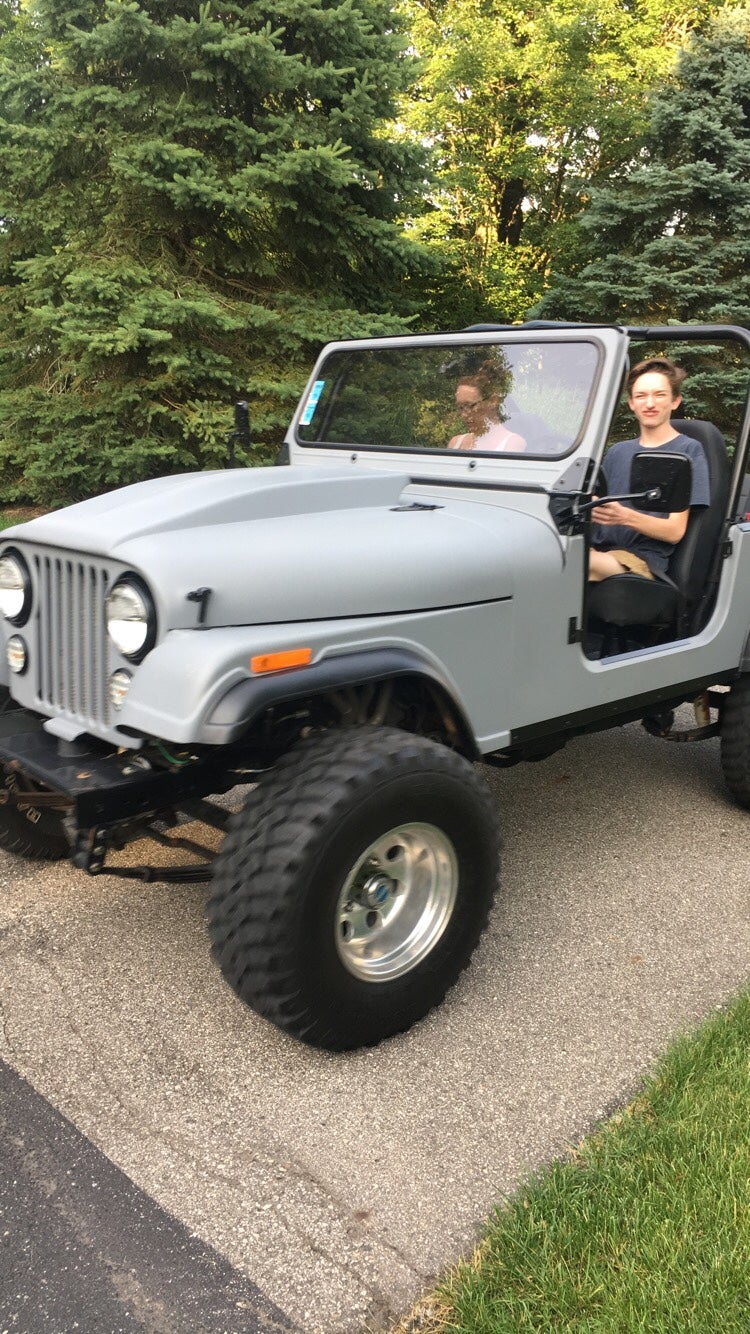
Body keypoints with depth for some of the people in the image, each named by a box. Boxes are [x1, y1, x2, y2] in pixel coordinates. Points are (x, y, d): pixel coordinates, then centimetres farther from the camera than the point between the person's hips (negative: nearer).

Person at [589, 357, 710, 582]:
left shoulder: (688, 451, 7)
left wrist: (626, 517, -20)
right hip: (598, 548, 5)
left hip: (642, 559, -5)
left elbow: (676, 532, -2)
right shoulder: (618, 451, 27)